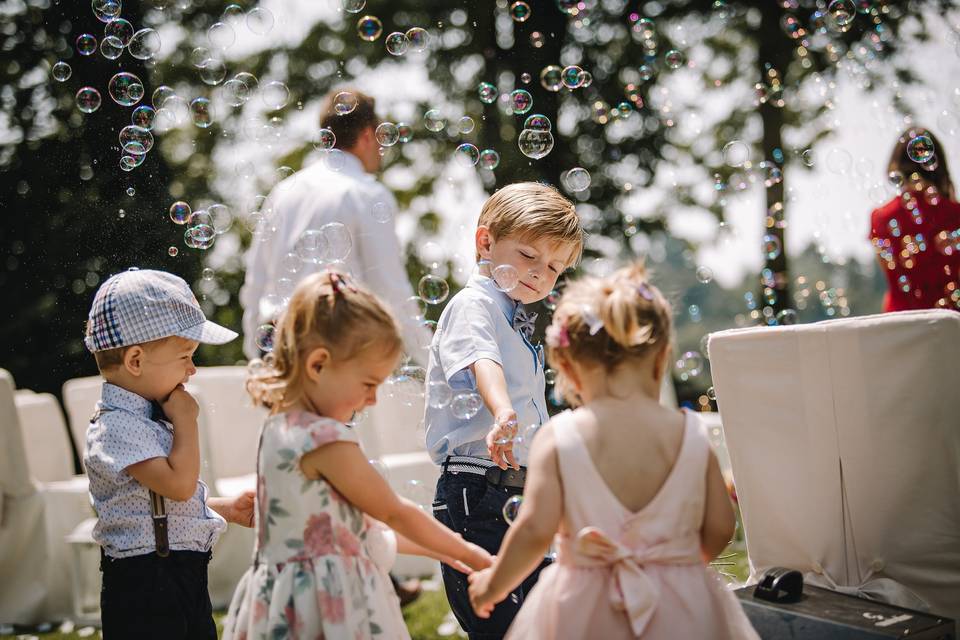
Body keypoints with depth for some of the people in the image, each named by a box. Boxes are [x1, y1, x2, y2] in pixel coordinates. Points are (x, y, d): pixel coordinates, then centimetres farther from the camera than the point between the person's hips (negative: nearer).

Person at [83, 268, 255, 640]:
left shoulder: (149, 417, 12)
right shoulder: (116, 427, -19)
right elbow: (178, 484, -29)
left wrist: (226, 508, 14)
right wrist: (186, 421, -18)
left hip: (187, 577, 10)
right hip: (144, 584, -10)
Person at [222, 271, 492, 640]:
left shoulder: (279, 429, 9)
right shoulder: (327, 440, -19)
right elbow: (394, 512, -8)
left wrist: (433, 547, 21)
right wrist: (470, 554, 5)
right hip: (332, 610, -10)